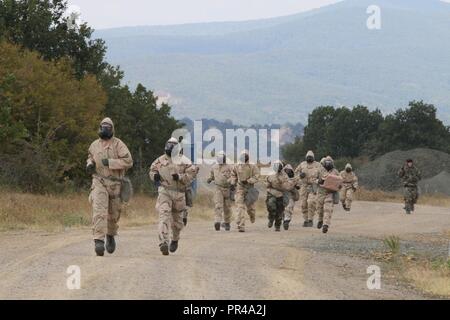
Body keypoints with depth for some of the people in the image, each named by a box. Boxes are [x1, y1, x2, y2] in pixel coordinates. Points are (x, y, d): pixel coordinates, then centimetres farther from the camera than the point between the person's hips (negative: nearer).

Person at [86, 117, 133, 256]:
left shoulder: (118, 144, -5)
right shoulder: (94, 145, 8)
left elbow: (128, 161, -13)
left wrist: (110, 162, -19)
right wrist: (89, 164, 6)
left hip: (115, 183, -1)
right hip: (99, 182, 1)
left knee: (113, 213, 13)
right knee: (99, 211, -17)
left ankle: (110, 235, 40)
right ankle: (99, 241, -24)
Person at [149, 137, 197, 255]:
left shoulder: (184, 161, 0)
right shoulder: (160, 160, 8)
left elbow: (192, 174, -6)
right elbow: (152, 170, 21)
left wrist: (180, 177, -21)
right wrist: (154, 175, -2)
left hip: (179, 194, 0)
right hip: (164, 192, 0)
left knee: (177, 219, 14)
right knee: (164, 216, -20)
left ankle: (175, 240, 42)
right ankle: (163, 243, -30)